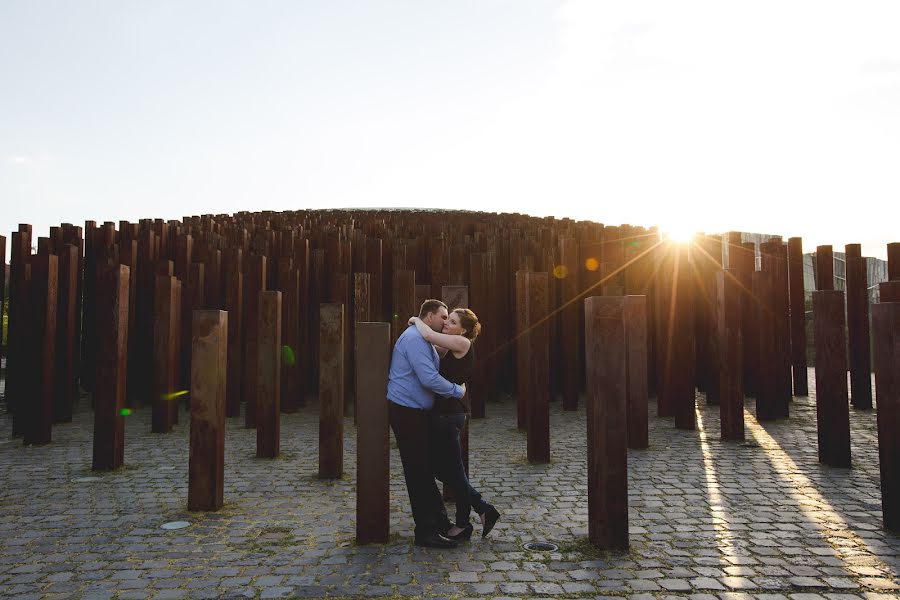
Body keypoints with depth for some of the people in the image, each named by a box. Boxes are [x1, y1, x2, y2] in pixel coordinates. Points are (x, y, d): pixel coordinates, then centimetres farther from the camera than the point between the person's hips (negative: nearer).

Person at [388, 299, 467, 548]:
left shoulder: (423, 339, 17)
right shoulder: (414, 338, -18)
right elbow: (429, 379, -26)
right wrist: (457, 390, -13)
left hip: (416, 411, 11)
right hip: (406, 412, -11)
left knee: (424, 467, 16)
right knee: (418, 470, -4)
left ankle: (439, 521, 27)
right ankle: (426, 531, 4)